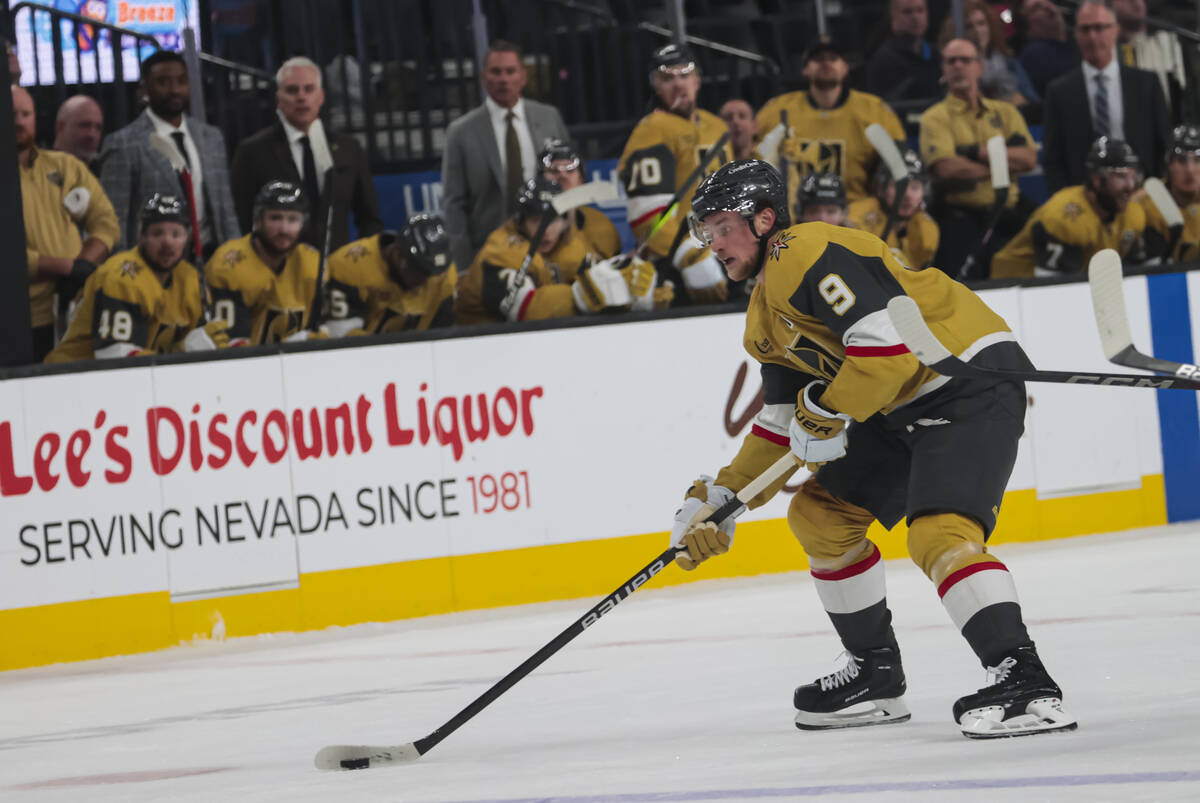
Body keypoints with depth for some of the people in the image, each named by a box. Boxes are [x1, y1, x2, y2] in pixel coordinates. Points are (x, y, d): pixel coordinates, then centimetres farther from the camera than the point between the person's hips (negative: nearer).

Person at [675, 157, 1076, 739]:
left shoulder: (807, 255, -18)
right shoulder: (765, 316, 16)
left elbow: (889, 341, -27)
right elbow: (783, 425, 20)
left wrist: (828, 413, -17)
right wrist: (722, 497, 13)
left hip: (975, 380, -11)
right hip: (903, 408, 11)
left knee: (938, 532, -26)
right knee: (819, 513, 14)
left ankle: (1025, 683, -33)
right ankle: (876, 676, 23)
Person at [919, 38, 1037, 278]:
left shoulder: (1005, 112, 16)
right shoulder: (936, 117, 4)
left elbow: (1030, 158, 1)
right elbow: (946, 168, -13)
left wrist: (979, 152, -10)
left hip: (1006, 218, 3)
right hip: (959, 220, -3)